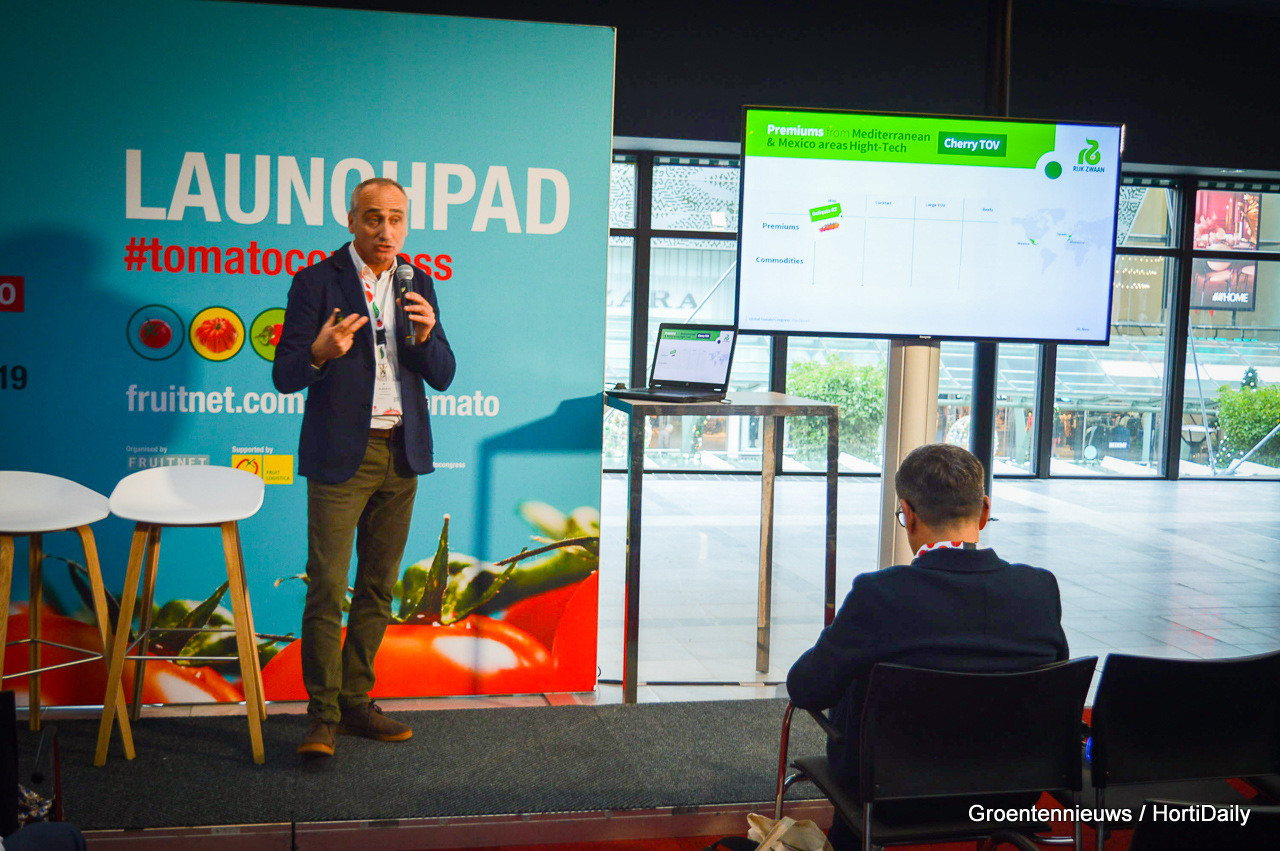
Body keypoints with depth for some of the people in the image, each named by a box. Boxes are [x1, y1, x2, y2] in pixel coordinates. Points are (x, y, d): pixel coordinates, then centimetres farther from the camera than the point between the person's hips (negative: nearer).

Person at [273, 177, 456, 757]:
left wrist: (426, 334, -13)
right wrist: (320, 352, -25)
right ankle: (323, 716, 3)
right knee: (326, 588, -6)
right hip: (341, 455, -4)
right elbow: (284, 377, -4)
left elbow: (442, 376, 7)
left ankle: (356, 702, 21)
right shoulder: (317, 281, -2)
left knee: (378, 586, 10)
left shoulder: (418, 285, 10)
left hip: (401, 454, 5)